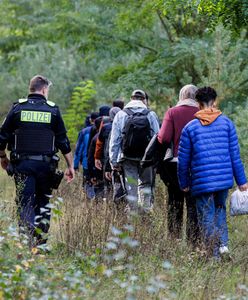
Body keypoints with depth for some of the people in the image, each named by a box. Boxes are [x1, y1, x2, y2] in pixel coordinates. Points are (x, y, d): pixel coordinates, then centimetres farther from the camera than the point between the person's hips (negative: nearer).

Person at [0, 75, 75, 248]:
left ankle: (27, 240, -19)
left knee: (25, 203, -1)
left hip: (22, 164, 0)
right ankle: (40, 243, 12)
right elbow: (63, 141, 1)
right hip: (45, 165, 0)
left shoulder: (18, 108, 2)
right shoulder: (53, 110, 1)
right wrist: (70, 166, 8)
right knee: (43, 204, 13)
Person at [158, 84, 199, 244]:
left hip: (174, 163, 1)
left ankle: (174, 238, 14)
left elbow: (164, 138, -12)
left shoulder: (172, 113, -3)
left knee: (174, 203, 12)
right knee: (194, 204, 4)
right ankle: (194, 240, 0)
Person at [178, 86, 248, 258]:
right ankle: (223, 243, 6)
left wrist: (184, 183, 14)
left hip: (202, 182, -2)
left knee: (207, 217, 5)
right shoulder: (226, 123, 2)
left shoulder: (190, 127, 0)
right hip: (224, 179, 2)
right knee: (220, 209, 23)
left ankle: (214, 256, 4)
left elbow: (183, 160, 3)